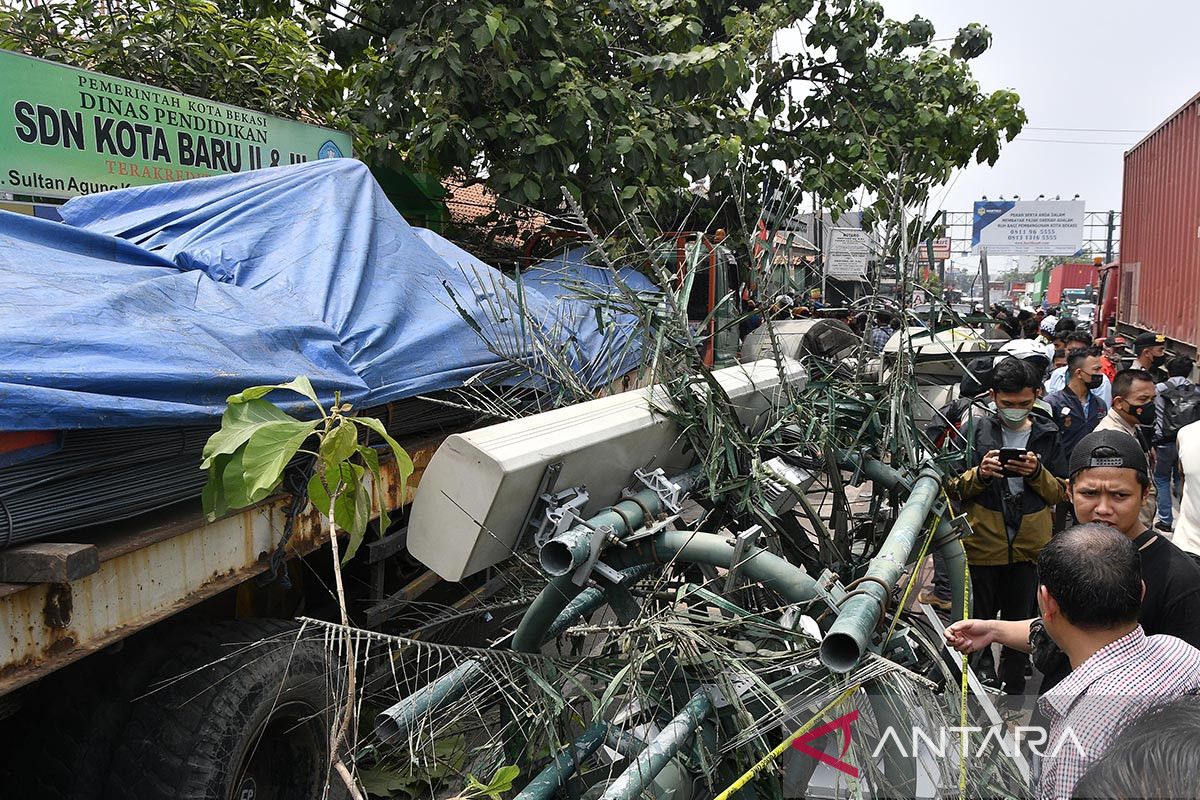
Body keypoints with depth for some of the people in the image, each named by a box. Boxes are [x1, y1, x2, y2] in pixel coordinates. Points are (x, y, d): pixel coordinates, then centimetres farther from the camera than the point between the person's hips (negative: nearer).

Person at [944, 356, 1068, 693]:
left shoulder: (1046, 435, 4)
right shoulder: (976, 429, -3)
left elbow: (1061, 492, 5)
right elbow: (952, 488, -2)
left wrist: (1037, 473, -14)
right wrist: (979, 474, -21)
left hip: (1030, 548, 2)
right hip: (982, 545, -2)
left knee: (1020, 624, 15)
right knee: (978, 620, 11)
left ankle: (1013, 687, 31)